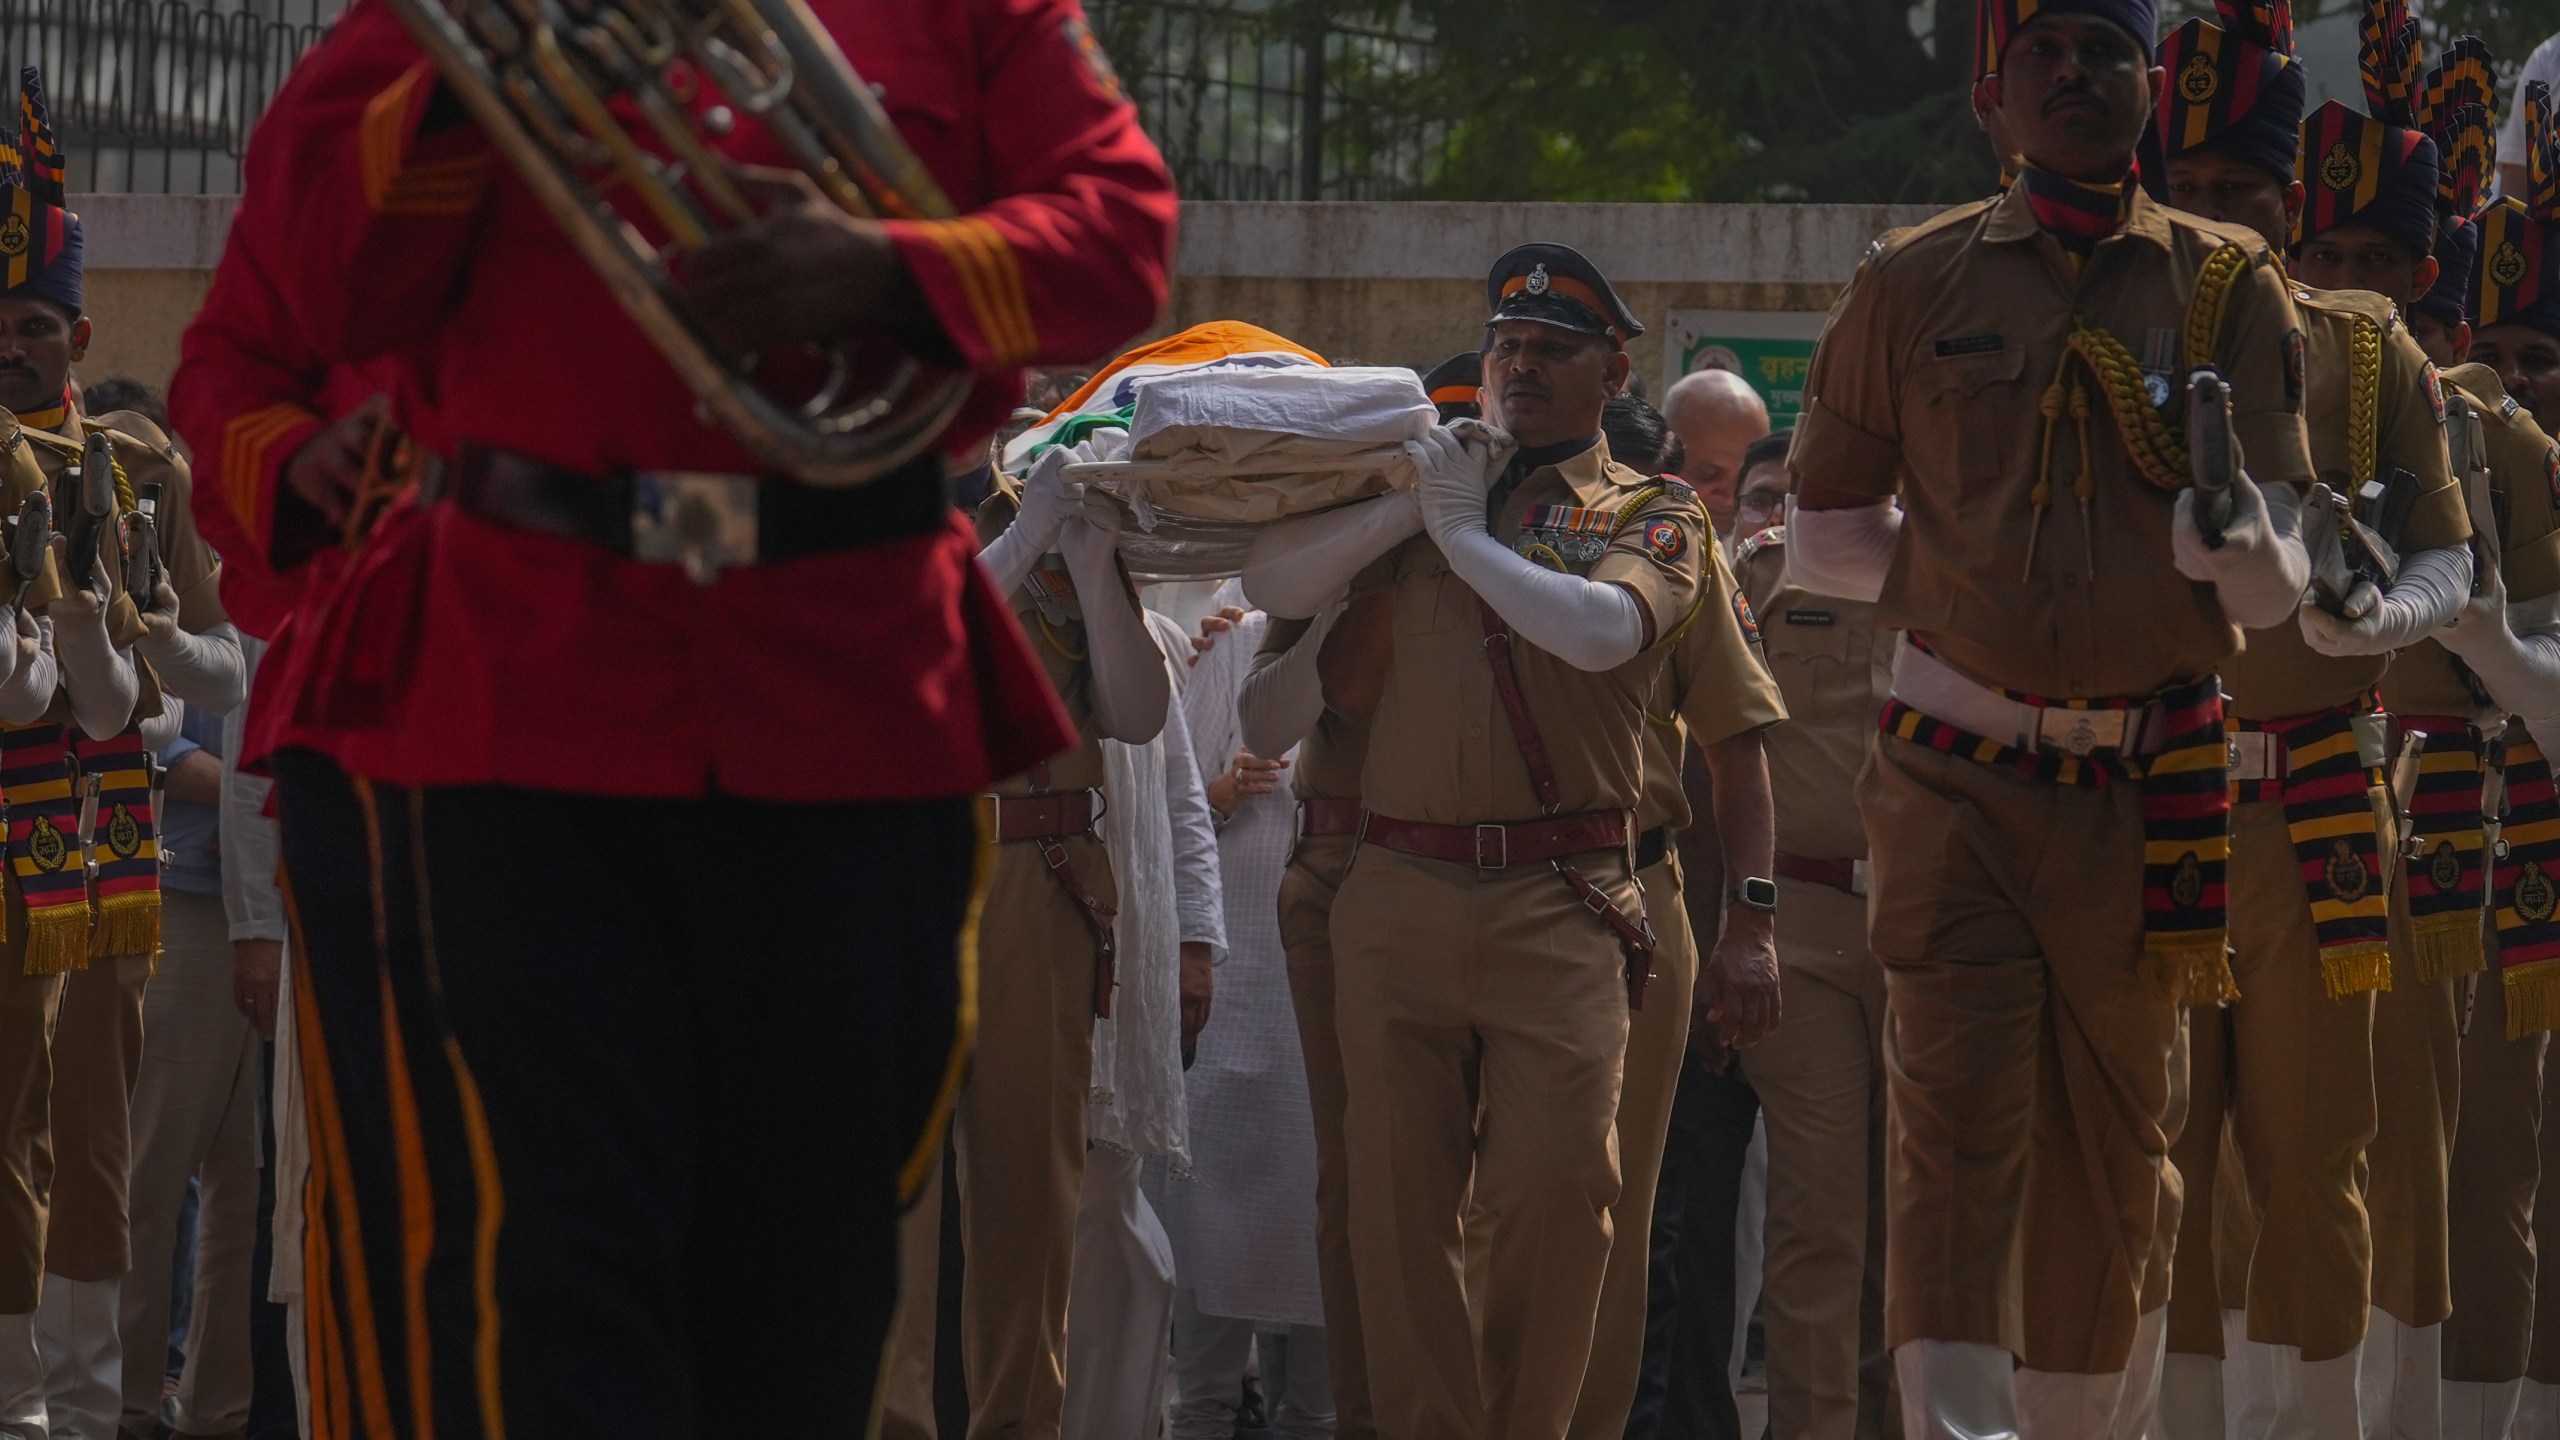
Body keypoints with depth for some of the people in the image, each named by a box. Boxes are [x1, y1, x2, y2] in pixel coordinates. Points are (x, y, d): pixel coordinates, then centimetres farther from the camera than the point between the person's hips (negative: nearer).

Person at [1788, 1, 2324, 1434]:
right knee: (1958, 1128, -14)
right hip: (1955, 786, -1)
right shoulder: (1915, 287, 3)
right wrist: (1961, 575, 2)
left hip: (2147, 791, 1)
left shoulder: (2229, 289, 3)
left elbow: (2269, 587, -1)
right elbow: (1825, 534, 15)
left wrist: (2205, 469, -19)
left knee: (2117, 1155, 11)